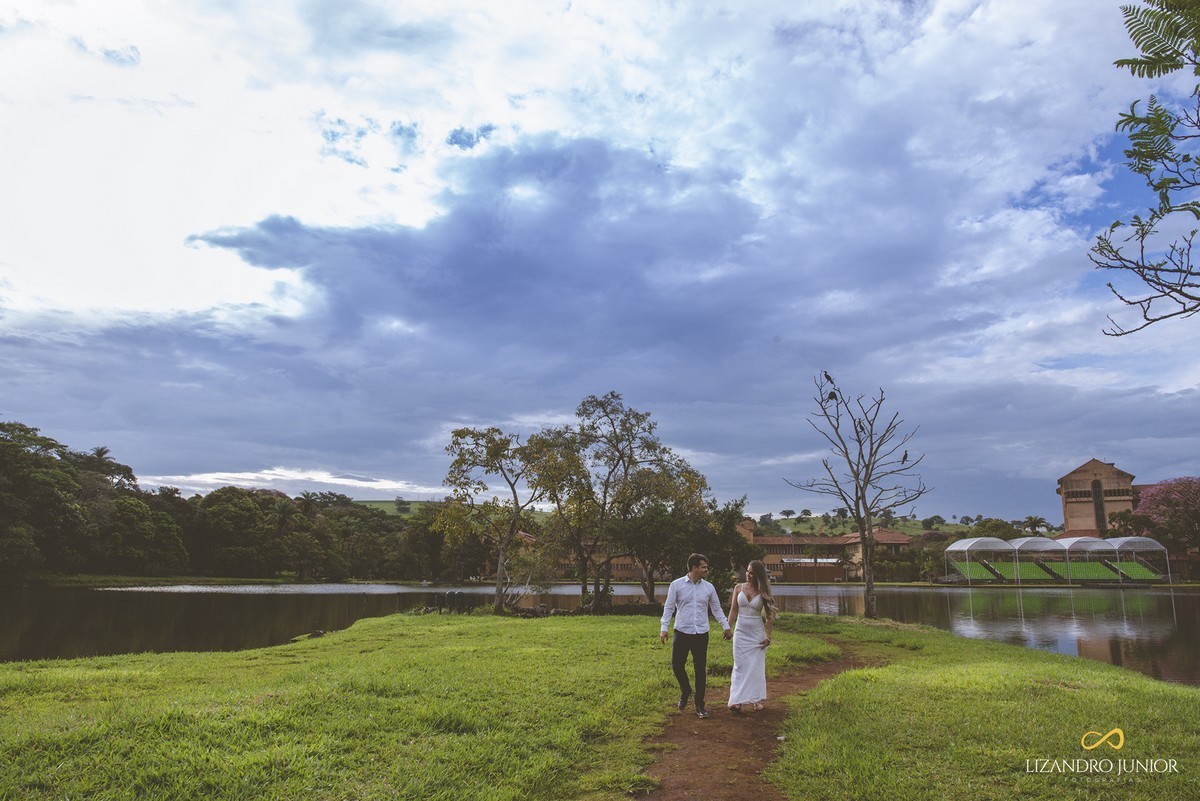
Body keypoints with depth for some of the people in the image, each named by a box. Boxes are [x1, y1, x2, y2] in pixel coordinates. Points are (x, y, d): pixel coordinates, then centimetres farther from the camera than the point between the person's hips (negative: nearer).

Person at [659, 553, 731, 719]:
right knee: (677, 664, -1)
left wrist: (726, 627, 9)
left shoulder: (709, 587, 4)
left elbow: (717, 609, 13)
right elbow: (669, 607, -2)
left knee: (700, 670, 5)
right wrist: (664, 628, -9)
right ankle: (685, 691, 28)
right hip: (682, 633, -2)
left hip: (701, 634, 2)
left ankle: (699, 705, 16)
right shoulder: (676, 585, -4)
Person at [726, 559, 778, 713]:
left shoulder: (763, 592, -3)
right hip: (741, 632, 1)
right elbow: (733, 610, 3)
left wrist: (768, 637, -3)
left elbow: (769, 616, 1)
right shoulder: (739, 588, 0)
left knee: (756, 666, 4)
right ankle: (738, 701, 0)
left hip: (757, 634, -1)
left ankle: (756, 699, 15)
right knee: (740, 666, 0)